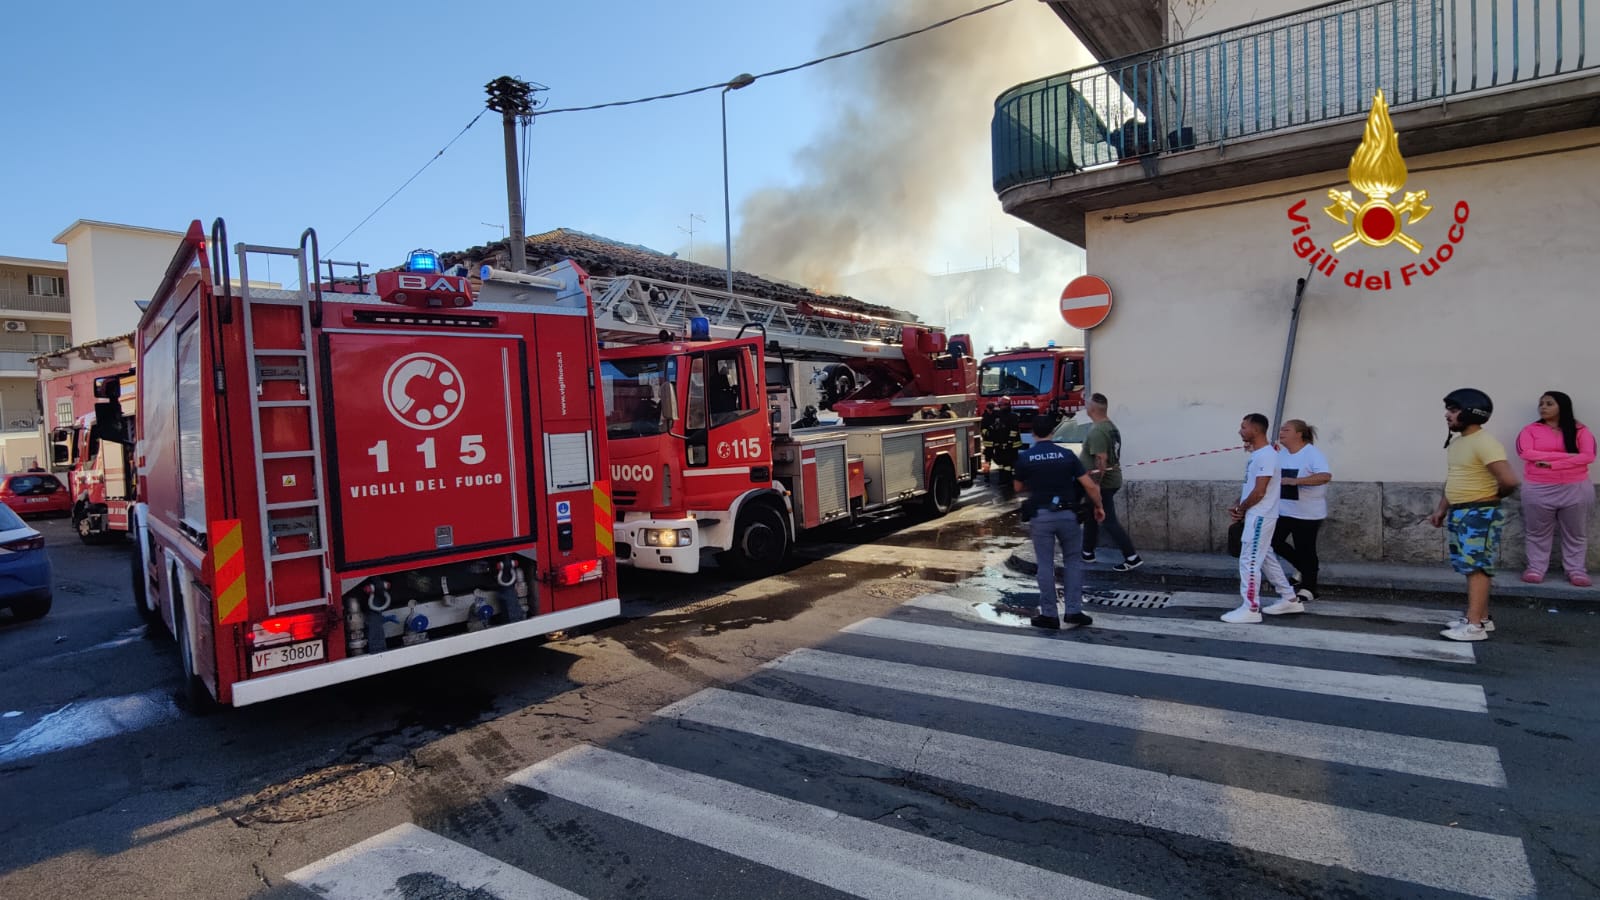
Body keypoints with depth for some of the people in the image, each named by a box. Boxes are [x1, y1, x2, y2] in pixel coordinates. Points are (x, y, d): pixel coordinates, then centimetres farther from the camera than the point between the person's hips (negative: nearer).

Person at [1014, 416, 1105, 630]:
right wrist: (1099, 506, 14)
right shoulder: (1067, 454, 0)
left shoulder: (1024, 457, -2)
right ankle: (1073, 612, 12)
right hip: (1067, 514, 1)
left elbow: (1018, 488, 12)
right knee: (1072, 561, 15)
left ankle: (1049, 616, 10)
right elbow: (1090, 485, -1)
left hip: (1040, 516, -1)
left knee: (1045, 565, 6)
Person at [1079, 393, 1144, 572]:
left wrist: (1096, 486, -25)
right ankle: (1087, 552, 28)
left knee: (1110, 521, -5)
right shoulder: (1111, 426, 10)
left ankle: (1132, 558, -4)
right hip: (1112, 479, 10)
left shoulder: (1097, 431, -22)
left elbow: (1101, 460, -27)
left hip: (1103, 483, -10)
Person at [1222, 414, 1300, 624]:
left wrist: (1240, 509, -9)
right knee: (1266, 558, 18)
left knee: (1249, 561, -8)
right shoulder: (1256, 454, 13)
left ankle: (1251, 609, -2)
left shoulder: (1266, 455, -19)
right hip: (1256, 515, 10)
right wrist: (1237, 506, 4)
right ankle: (1289, 598, 29)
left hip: (1260, 516, -10)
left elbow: (1259, 492, -22)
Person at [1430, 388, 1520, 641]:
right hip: (1458, 514, 9)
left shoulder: (1484, 443, -17)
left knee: (1477, 567, -8)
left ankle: (1474, 625, -6)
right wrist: (1441, 510, 19)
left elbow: (1509, 480, -25)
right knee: (1471, 567, 14)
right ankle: (1482, 617, 24)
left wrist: (1491, 496, -6)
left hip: (1480, 515, -9)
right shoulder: (1455, 442, 13)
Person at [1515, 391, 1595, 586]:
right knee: (1538, 533, 6)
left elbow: (1588, 456, -9)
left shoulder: (1579, 429, 3)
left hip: (1575, 489, 1)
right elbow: (1526, 453, -13)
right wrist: (1567, 455, -13)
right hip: (1538, 490, -1)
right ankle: (1536, 568, 13)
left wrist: (1553, 464, -18)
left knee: (1576, 534, 8)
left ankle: (1576, 570, 17)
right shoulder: (1531, 429, 2)